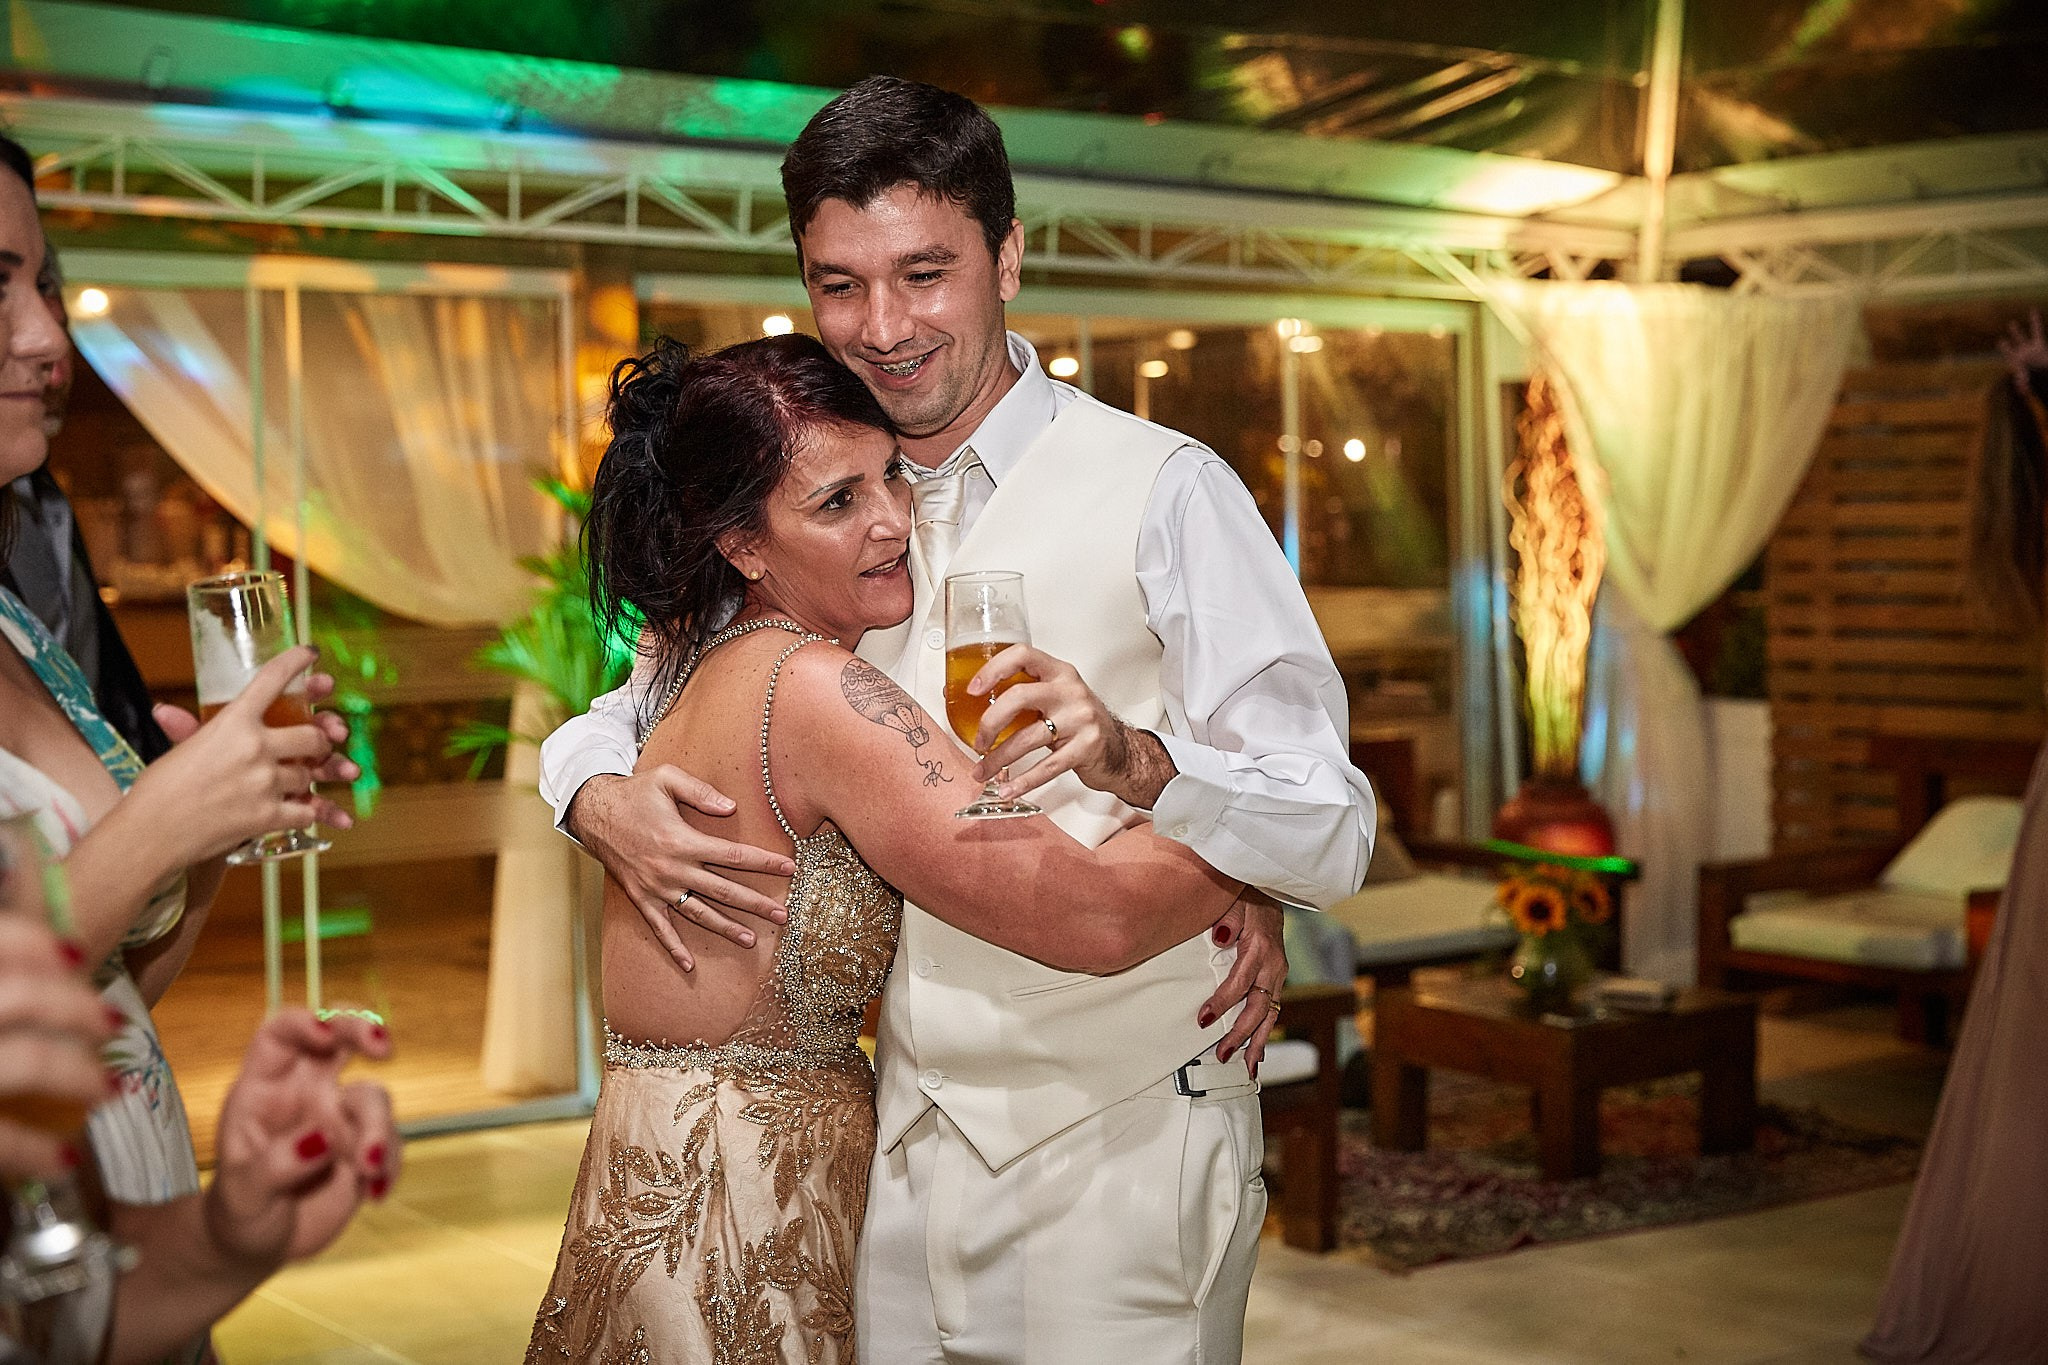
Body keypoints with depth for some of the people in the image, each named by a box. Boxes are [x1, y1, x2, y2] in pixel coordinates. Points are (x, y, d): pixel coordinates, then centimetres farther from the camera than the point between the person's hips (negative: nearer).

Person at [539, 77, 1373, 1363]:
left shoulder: (1164, 493, -10)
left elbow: (1334, 834, -14)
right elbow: (621, 714, 15)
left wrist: (1133, 761, -33)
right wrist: (605, 801, -9)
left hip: (1116, 1145, -5)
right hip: (899, 1147, 5)